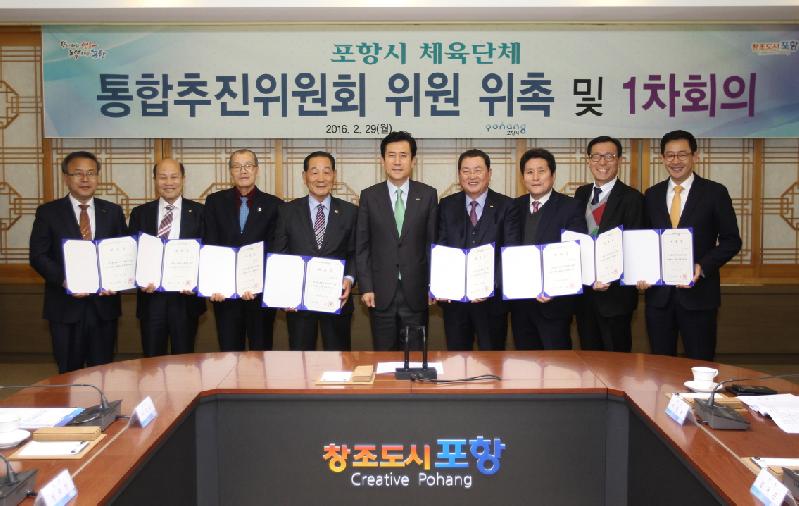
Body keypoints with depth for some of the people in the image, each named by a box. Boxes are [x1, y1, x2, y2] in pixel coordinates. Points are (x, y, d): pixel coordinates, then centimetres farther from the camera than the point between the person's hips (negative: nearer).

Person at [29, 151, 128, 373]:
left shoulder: (113, 212, 8)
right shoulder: (48, 212, 2)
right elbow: (38, 256, -3)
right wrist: (64, 281, -18)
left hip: (104, 303, 2)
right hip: (66, 306, -1)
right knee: (69, 373, 8)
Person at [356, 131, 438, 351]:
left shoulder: (427, 195, 3)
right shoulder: (369, 196, 3)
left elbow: (433, 243, 4)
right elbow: (362, 246, 3)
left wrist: (433, 285, -1)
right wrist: (366, 287, -4)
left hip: (416, 292, 0)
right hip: (381, 293, 0)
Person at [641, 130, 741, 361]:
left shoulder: (715, 192, -1)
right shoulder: (652, 195, 9)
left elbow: (731, 240, -1)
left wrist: (703, 267, -15)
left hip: (698, 292, -3)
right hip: (658, 293, 3)